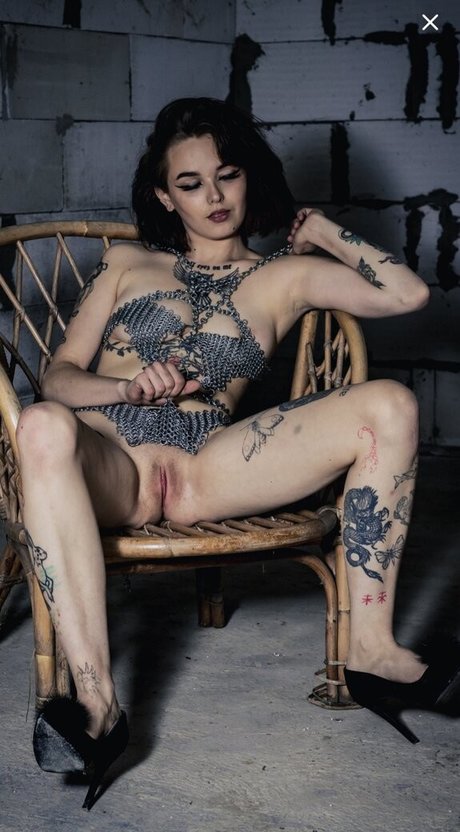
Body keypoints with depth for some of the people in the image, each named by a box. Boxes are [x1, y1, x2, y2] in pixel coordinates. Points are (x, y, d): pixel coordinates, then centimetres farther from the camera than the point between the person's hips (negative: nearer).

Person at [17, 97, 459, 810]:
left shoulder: (285, 276, 21)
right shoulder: (127, 265, 22)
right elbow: (58, 375, 13)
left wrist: (320, 231, 19)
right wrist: (129, 388, -8)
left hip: (206, 467, 1)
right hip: (108, 460, -1)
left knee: (389, 407, -19)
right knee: (43, 428, -40)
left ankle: (370, 649, -16)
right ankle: (98, 705, -42)